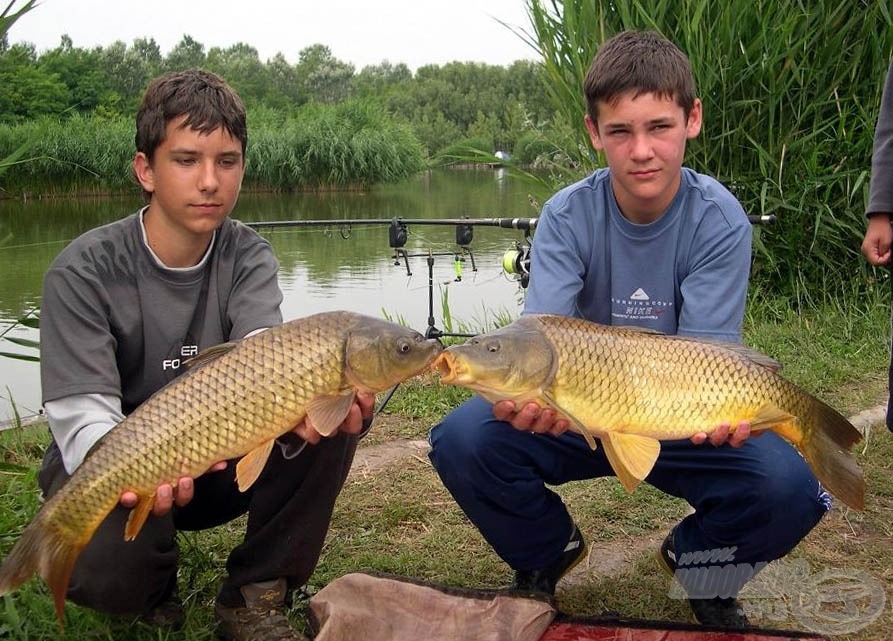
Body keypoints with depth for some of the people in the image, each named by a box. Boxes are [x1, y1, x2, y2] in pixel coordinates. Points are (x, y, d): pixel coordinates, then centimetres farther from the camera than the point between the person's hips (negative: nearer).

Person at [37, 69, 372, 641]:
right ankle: (152, 594, 5)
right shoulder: (85, 271, -17)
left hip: (220, 462, 4)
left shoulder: (249, 257, -6)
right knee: (101, 567, -37)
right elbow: (80, 412, -26)